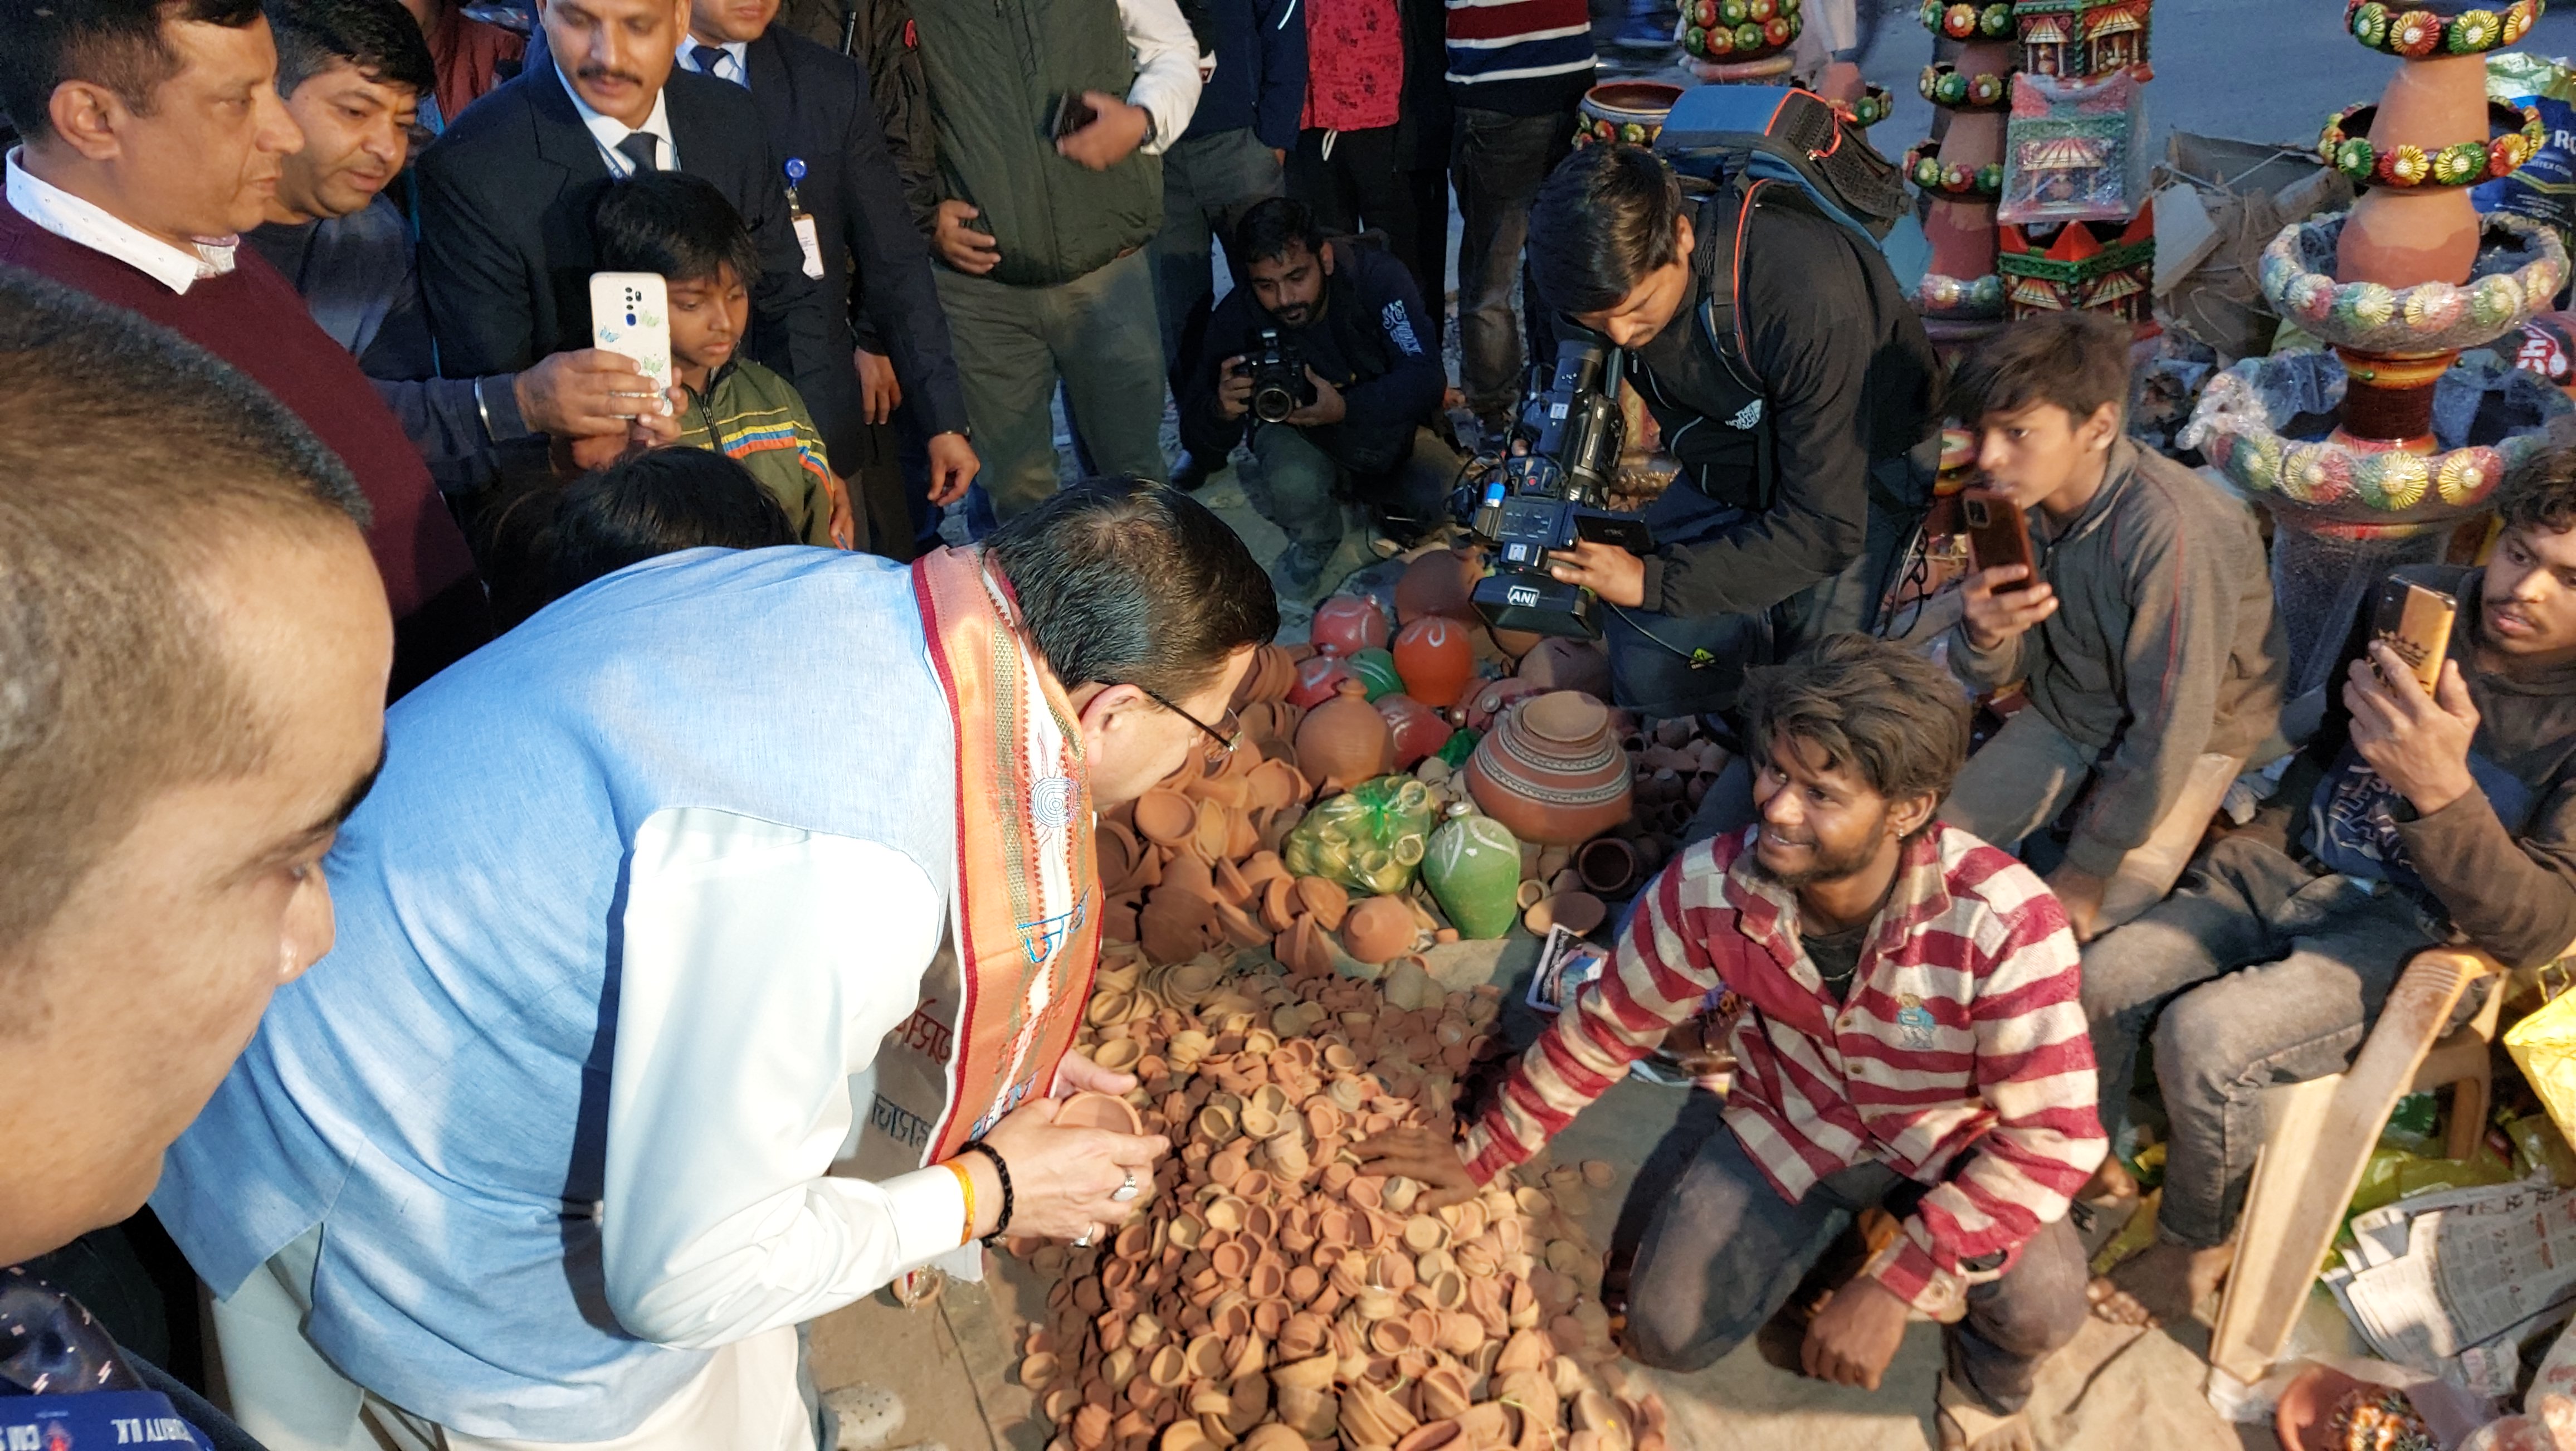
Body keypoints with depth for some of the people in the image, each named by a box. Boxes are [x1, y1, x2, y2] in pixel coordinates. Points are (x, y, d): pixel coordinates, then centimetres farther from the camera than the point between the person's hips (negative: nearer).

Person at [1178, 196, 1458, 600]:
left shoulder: (1377, 275, -23)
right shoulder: (1236, 317, -21)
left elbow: (1425, 377, -29)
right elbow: (1198, 439, -17)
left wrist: (1345, 408, -45)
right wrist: (1223, 411, -42)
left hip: (1388, 427, 1)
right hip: (1302, 437, 0)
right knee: (1293, 482, -35)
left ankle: (1361, 491, 8)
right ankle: (1314, 542, 3)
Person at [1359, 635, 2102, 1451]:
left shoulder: (2003, 923, -35)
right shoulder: (1707, 888, -26)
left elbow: (2054, 1135, -30)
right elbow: (1604, 1029, -9)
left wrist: (1894, 1287, -34)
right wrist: (1486, 1154, 2)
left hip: (1951, 1143, -2)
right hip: (1792, 1126, 2)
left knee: (2040, 1306, -29)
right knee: (1668, 1334, -8)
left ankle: (1986, 1379, 11)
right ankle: (1837, 1223, 21)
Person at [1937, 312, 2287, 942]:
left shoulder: (2169, 531, -34)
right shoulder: (2011, 498, -15)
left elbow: (2167, 731, -28)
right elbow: (2003, 671, -5)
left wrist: (2084, 874, -20)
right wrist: (1983, 635, -30)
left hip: (2192, 730, -5)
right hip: (2067, 703, 5)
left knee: (2072, 935, -15)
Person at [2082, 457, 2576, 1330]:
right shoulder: (2415, 600, -1)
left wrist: (2439, 792, -38)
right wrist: (2271, 828, 6)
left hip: (2410, 935, -5)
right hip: (2287, 868, 5)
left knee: (2204, 1035, -28)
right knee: (2098, 981, -16)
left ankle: (2199, 1242, 1)